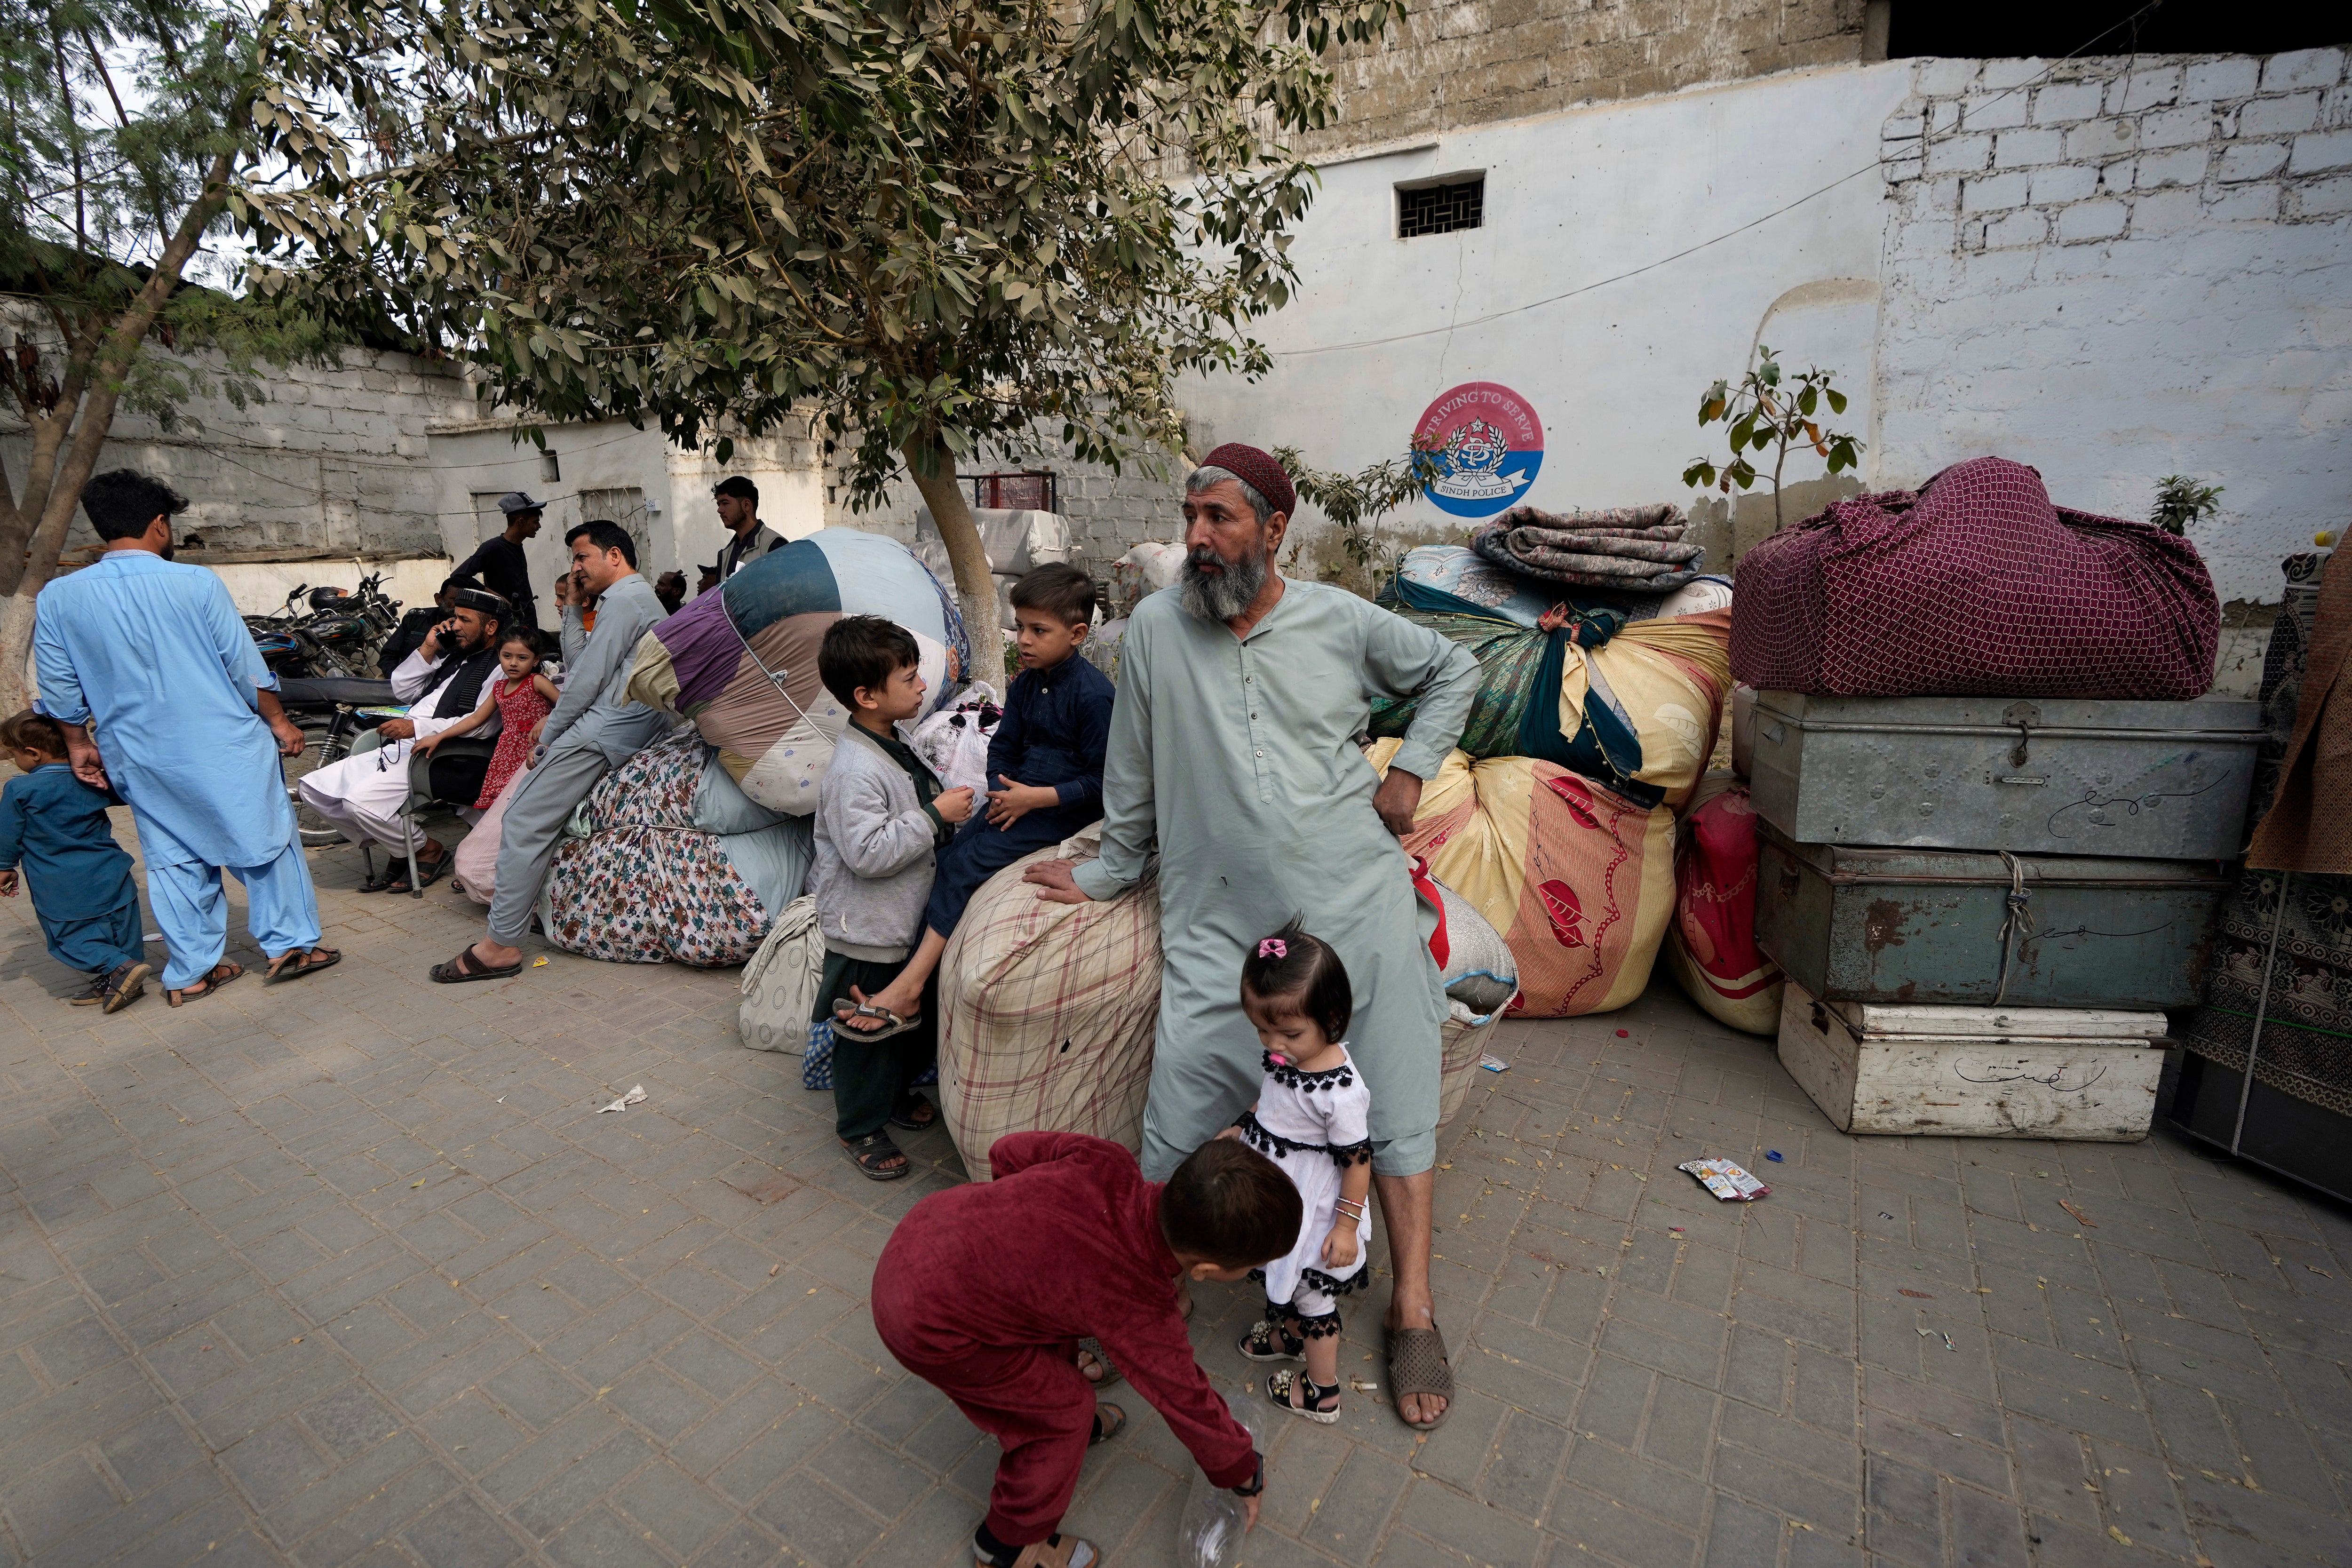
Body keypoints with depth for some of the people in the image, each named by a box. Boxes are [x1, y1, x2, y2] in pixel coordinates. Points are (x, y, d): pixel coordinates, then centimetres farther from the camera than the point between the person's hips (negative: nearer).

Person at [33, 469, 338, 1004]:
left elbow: (60, 690, 8)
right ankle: (290, 943, 9)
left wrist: (79, 744, 20)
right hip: (225, 744, -4)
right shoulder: (195, 583, -10)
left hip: (139, 757, 4)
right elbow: (245, 665, -7)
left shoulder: (57, 598, 1)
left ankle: (191, 972, 18)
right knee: (263, 839, 7)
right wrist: (278, 721, 3)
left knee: (173, 858, 12)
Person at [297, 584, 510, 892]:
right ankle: (394, 846, 9)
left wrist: (417, 727, -19)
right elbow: (402, 690, 23)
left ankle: (428, 850, -2)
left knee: (362, 801, -28)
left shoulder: (502, 668, -7)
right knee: (313, 787, 4)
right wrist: (428, 650, 11)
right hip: (396, 750, 10)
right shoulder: (452, 655, 21)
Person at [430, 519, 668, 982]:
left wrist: (546, 739, -6)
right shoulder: (641, 597, 26)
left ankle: (501, 945, -11)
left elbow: (587, 680, -13)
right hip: (622, 724, 11)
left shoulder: (623, 600, -9)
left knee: (525, 822, -12)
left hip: (604, 728, -11)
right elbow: (578, 665, 30)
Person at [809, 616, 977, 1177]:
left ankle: (897, 1093, 47)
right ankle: (860, 1126, 30)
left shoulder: (895, 750, 6)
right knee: (868, 1030, 9)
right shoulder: (854, 771, -26)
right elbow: (868, 853, -31)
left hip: (909, 922, 9)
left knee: (918, 1017, 23)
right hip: (866, 933, -9)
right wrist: (936, 815, -27)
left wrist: (949, 815, 7)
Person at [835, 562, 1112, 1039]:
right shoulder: (1025, 684, 9)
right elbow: (1003, 745, 18)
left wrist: (1035, 797, -19)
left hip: (1065, 809, -8)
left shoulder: (1095, 695, -16)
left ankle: (908, 986, -16)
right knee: (946, 855, -10)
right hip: (1020, 797, 8)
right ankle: (922, 979, -10)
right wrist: (1004, 793, -2)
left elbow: (1104, 781, -17)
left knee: (967, 863, -21)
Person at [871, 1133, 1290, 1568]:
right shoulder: (1138, 1310, -23)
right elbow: (1190, 1406, -5)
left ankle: (1072, 1426, 51)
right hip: (928, 1325, -7)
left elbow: (1009, 1152, 1)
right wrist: (1246, 1475, 14)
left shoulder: (1107, 1164, -14)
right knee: (1066, 1406, 8)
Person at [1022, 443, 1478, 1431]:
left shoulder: (1340, 620, 2)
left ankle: (1412, 1312, 31)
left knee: (1395, 1107, 9)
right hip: (1219, 923, 0)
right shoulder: (1155, 628, 1)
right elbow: (1133, 776, 10)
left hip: (1358, 904, 1)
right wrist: (1105, 875, 16)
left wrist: (1410, 770, 8)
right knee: (1174, 1129, 1)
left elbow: (1453, 670, 19)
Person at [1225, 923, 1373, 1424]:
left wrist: (1347, 1225, -16)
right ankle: (1289, 1333, 60)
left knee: (1312, 1296, 16)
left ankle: (1322, 1395, 40)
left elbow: (1357, 1158, -24)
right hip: (1280, 1198, 7)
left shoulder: (1340, 1090, -35)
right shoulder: (1287, 1057, -12)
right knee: (1287, 1277, 31)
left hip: (1313, 1212, -7)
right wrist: (1240, 1128, 4)